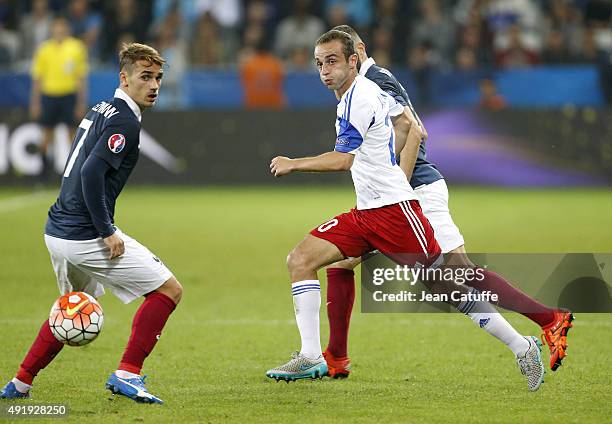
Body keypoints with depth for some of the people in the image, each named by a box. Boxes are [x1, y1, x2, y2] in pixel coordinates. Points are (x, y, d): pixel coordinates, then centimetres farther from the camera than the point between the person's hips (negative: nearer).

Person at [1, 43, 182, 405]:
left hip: (58, 230, 10)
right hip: (85, 236, -10)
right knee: (169, 290, -1)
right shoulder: (124, 121, -14)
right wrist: (107, 233, -19)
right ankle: (127, 374, -5)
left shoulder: (100, 112, 15)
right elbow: (91, 173, -24)